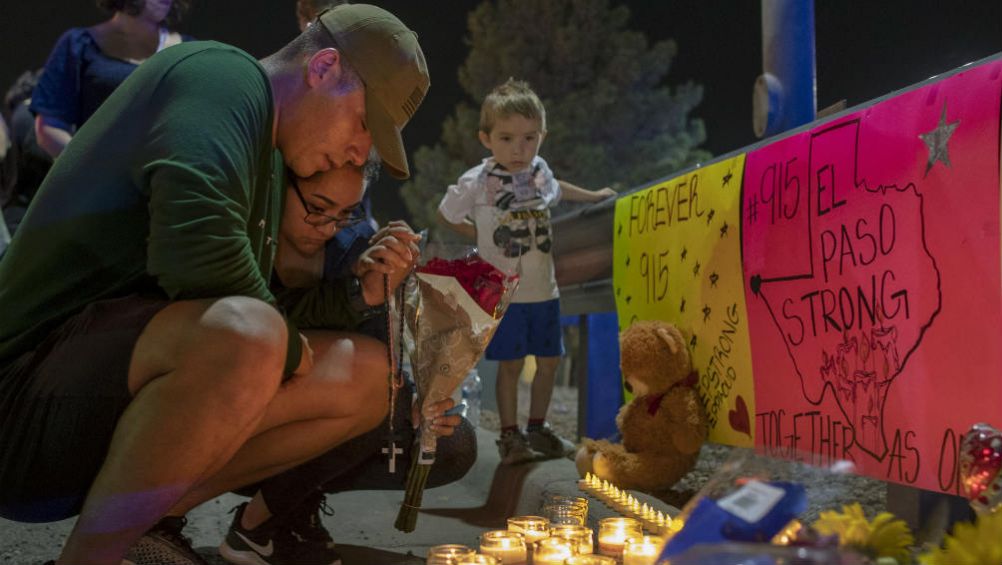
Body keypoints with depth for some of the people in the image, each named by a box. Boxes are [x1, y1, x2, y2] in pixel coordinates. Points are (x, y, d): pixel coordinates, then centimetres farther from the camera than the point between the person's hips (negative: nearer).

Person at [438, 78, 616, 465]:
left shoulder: (539, 170, 3)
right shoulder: (476, 182, -12)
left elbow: (555, 189, 28)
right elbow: (446, 215, 3)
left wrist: (594, 196, 34)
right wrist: (482, 235, -1)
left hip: (543, 289, 5)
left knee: (548, 360, 12)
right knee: (511, 363, -1)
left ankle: (537, 428, 29)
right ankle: (510, 436, 14)